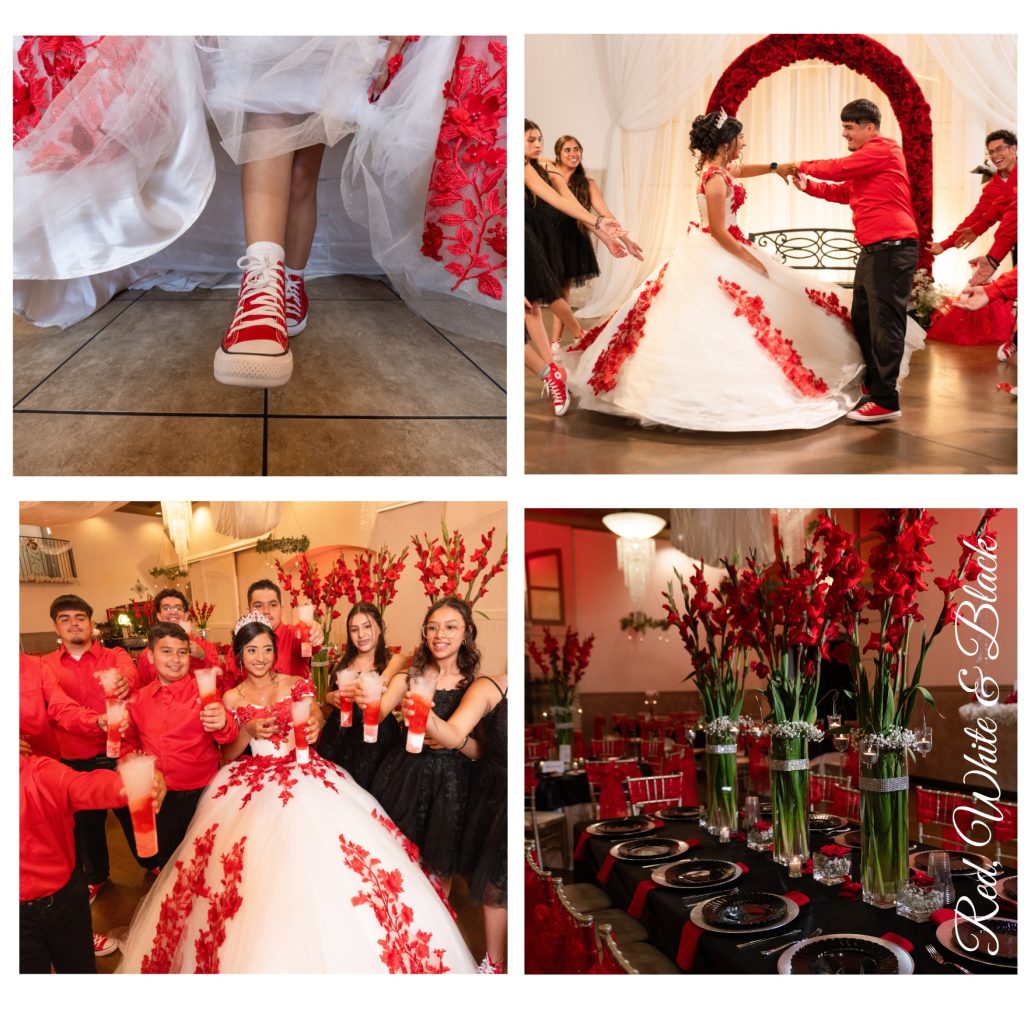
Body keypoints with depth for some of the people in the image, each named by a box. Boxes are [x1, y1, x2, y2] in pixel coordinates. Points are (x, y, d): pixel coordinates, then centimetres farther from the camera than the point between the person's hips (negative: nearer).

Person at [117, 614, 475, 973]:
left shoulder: (296, 686, 6)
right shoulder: (231, 698, 7)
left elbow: (311, 732, 4)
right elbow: (227, 755, 7)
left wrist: (313, 731, -20)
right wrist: (248, 733, -12)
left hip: (304, 777, 0)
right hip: (250, 787, 0)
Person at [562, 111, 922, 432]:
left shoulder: (720, 168, 7)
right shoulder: (716, 179, -20)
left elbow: (742, 170, 32)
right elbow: (719, 232, -21)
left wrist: (777, 167, 21)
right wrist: (753, 261, -13)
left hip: (713, 254, 10)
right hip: (713, 257, -10)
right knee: (714, 324, -5)